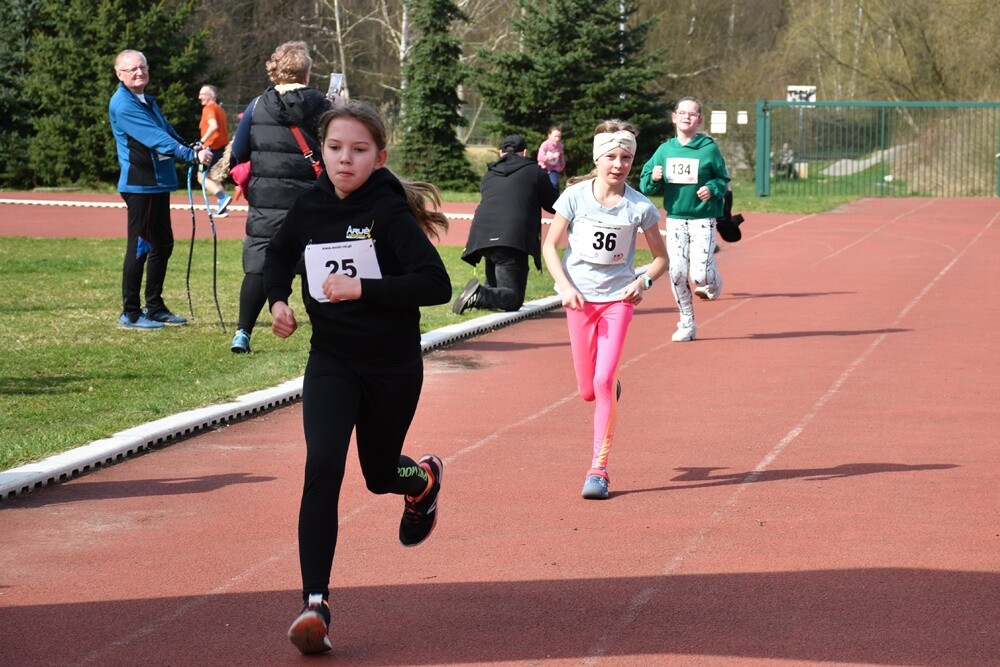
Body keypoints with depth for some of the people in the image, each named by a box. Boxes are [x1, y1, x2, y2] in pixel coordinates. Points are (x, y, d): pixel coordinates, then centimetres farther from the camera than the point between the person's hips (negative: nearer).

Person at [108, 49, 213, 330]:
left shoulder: (148, 100, 17)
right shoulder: (122, 104, -14)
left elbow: (167, 132, 22)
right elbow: (156, 138, -23)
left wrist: (193, 151, 7)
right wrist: (192, 155, -29)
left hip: (159, 183, 10)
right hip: (139, 185, -10)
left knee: (162, 244, 15)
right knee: (140, 247, -6)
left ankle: (155, 307, 26)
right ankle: (130, 314, 0)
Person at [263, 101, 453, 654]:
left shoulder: (390, 212, -16)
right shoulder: (309, 207, -3)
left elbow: (436, 285, -26)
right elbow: (278, 255, 19)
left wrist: (361, 289, -31)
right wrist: (278, 300, 0)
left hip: (393, 365, -2)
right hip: (330, 363, 2)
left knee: (379, 474, 16)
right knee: (322, 468, -18)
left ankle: (424, 477, 55)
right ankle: (315, 604, -16)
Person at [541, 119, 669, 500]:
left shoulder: (640, 207, -6)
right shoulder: (575, 197, -6)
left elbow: (661, 257, 6)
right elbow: (549, 245, 0)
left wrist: (644, 281, -14)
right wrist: (565, 286, -13)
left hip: (618, 298, -1)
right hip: (580, 298, 1)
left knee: (603, 382, -13)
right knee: (588, 391, 5)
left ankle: (599, 471, -7)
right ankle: (612, 389, 45)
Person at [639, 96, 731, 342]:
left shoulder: (709, 148, -3)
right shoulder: (665, 150, 6)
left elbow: (724, 179, 5)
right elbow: (645, 184, 9)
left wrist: (713, 189, -15)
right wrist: (653, 178, -13)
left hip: (703, 220, -3)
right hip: (675, 219, 3)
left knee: (701, 276, -13)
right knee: (677, 272, -4)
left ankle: (713, 284, 26)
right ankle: (687, 323, 12)